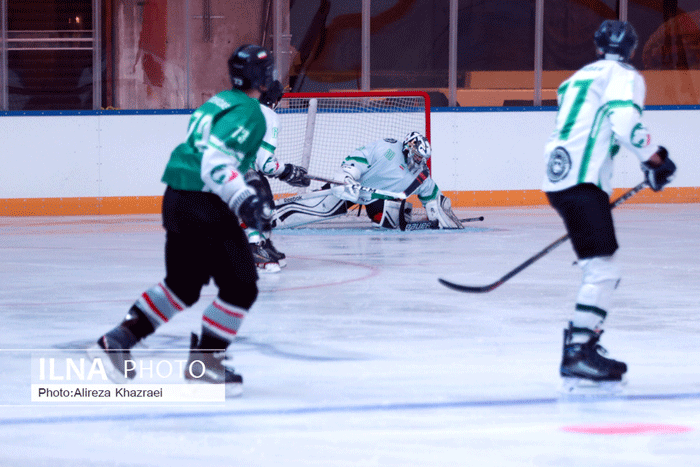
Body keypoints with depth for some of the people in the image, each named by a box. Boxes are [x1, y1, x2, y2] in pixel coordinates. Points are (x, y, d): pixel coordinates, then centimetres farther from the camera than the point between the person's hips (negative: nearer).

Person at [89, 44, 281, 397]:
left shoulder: (220, 102, 17)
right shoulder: (248, 113, -13)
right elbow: (216, 162, -24)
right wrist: (245, 200, -32)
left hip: (177, 199, 10)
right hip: (204, 206, -10)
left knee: (183, 284, 21)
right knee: (241, 285, -3)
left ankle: (118, 341, 20)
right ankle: (204, 361, 0)